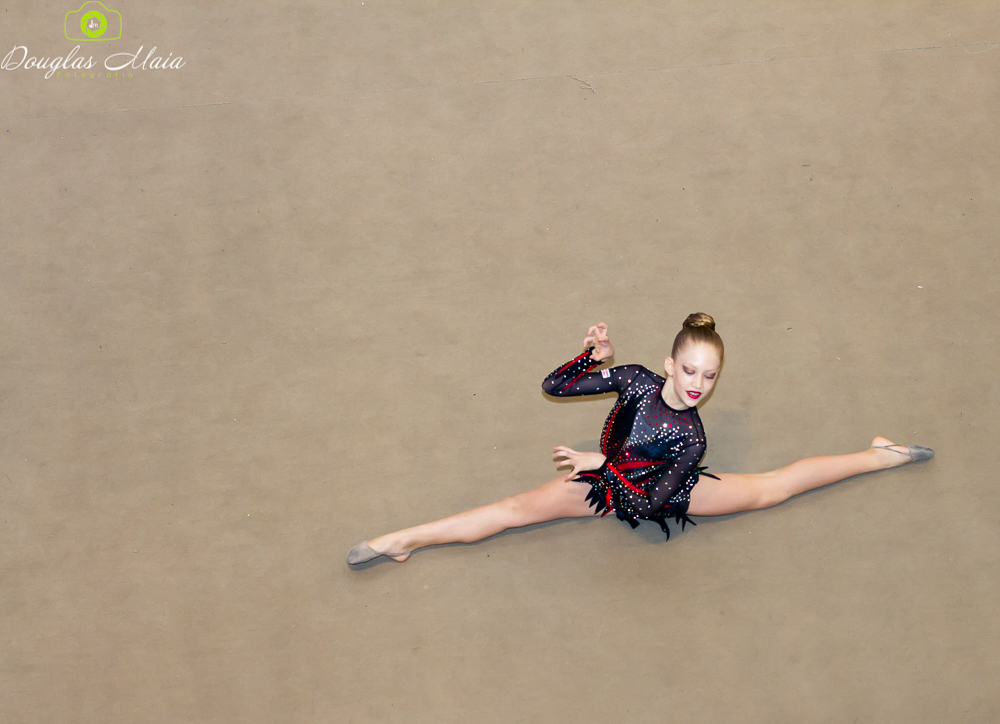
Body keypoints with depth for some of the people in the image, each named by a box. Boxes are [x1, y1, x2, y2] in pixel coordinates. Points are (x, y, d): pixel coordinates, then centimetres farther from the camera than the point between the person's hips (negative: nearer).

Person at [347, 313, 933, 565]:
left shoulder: (691, 437, -31)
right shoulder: (635, 380, -26)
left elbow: (648, 502, -31)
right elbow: (553, 386, -24)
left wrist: (603, 464, -31)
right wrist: (594, 355, -37)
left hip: (659, 492, -1)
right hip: (611, 481, 2)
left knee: (770, 489, 1)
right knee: (521, 508, -6)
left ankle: (879, 456, 18)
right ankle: (405, 541, -3)